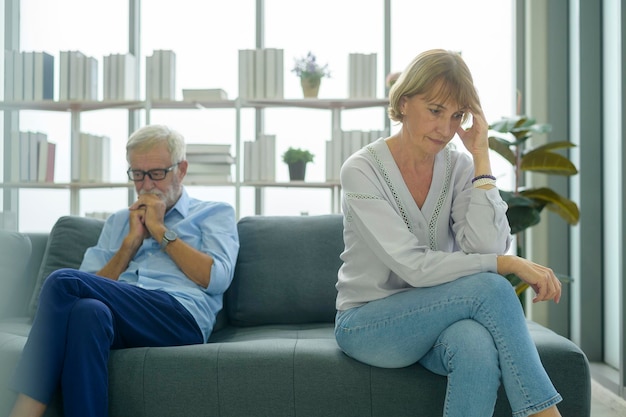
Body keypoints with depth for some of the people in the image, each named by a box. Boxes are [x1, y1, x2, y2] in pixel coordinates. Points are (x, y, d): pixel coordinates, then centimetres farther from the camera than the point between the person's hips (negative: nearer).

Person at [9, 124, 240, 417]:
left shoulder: (215, 213, 18)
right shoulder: (118, 222, 30)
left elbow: (217, 278, -1)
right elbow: (94, 288, 17)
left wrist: (160, 230, 4)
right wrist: (132, 240, 7)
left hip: (182, 318, -4)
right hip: (123, 323, 4)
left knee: (64, 283, -24)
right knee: (88, 311, -35)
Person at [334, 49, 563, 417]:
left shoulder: (459, 166, -1)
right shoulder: (362, 170, -13)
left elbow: (486, 249, -17)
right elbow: (414, 267, -22)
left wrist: (481, 157, -17)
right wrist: (509, 264, -25)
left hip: (434, 317, 3)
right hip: (366, 324, -3)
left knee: (478, 344, -34)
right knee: (489, 287, -28)